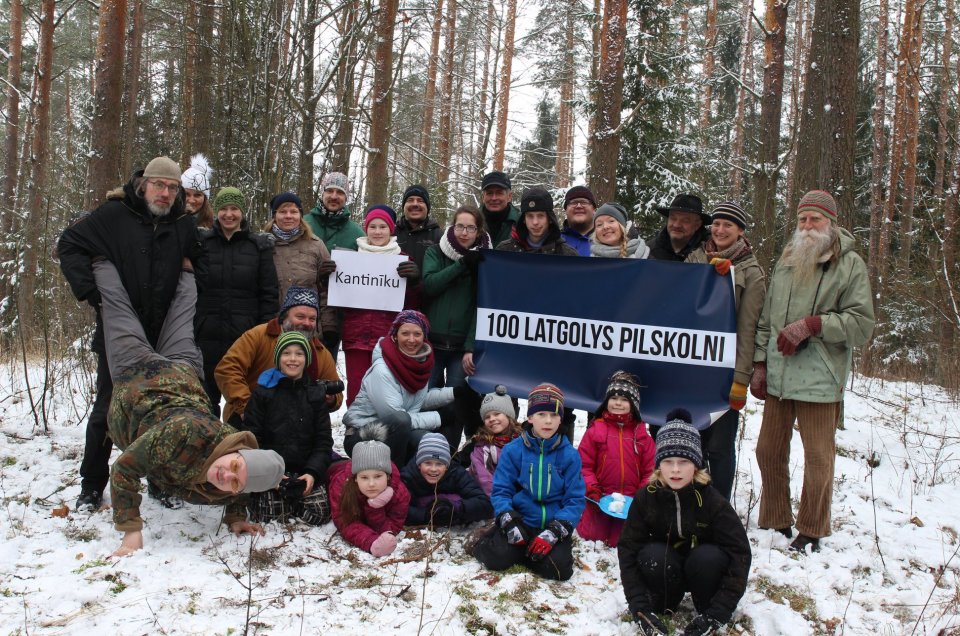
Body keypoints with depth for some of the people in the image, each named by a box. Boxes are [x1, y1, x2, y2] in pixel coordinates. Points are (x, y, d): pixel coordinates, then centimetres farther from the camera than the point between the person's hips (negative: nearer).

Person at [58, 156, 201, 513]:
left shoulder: (185, 225, 5)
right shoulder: (113, 215, -5)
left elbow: (198, 269, 18)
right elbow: (69, 245, -3)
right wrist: (88, 289, -12)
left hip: (165, 338, 3)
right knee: (106, 409, 6)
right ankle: (92, 486, 18)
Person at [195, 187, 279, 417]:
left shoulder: (260, 245, 3)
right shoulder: (201, 241, 5)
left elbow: (269, 293, 2)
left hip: (245, 334, -1)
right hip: (208, 333, 1)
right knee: (207, 393, 10)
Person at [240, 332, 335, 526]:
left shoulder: (316, 393, 9)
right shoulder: (263, 392, 2)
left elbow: (323, 441, 7)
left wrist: (313, 472, -9)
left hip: (306, 472, 2)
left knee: (319, 514, -17)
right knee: (273, 518, -20)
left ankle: (294, 502, 14)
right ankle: (257, 499, 14)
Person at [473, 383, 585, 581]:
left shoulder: (569, 455, -1)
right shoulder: (513, 450, -1)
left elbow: (575, 500, -2)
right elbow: (501, 490, 0)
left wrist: (554, 532, -16)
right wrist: (510, 524, -16)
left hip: (553, 524, 1)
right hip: (519, 519, -1)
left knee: (560, 568, -24)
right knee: (497, 558, -26)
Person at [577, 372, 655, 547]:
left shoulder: (641, 434, 3)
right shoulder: (596, 430, -2)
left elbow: (650, 469, 3)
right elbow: (584, 464, -3)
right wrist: (591, 489, -12)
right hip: (600, 500, -2)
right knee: (592, 539, 5)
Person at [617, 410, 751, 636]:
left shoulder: (713, 502, -22)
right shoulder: (646, 498, -17)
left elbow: (739, 555, -24)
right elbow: (628, 550, -17)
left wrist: (715, 615, -31)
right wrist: (641, 609, -28)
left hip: (701, 572, -1)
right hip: (665, 570, 1)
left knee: (709, 556, -33)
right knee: (652, 555, -31)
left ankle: (705, 609, -5)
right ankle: (662, 607, -3)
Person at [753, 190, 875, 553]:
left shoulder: (850, 264, -3)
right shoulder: (786, 262, 14)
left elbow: (862, 323, -8)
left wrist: (812, 324, -17)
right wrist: (760, 363, 13)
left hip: (819, 379, -5)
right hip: (778, 376, 6)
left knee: (818, 457, 2)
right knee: (769, 451, 11)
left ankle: (811, 532, 16)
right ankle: (775, 523, 27)